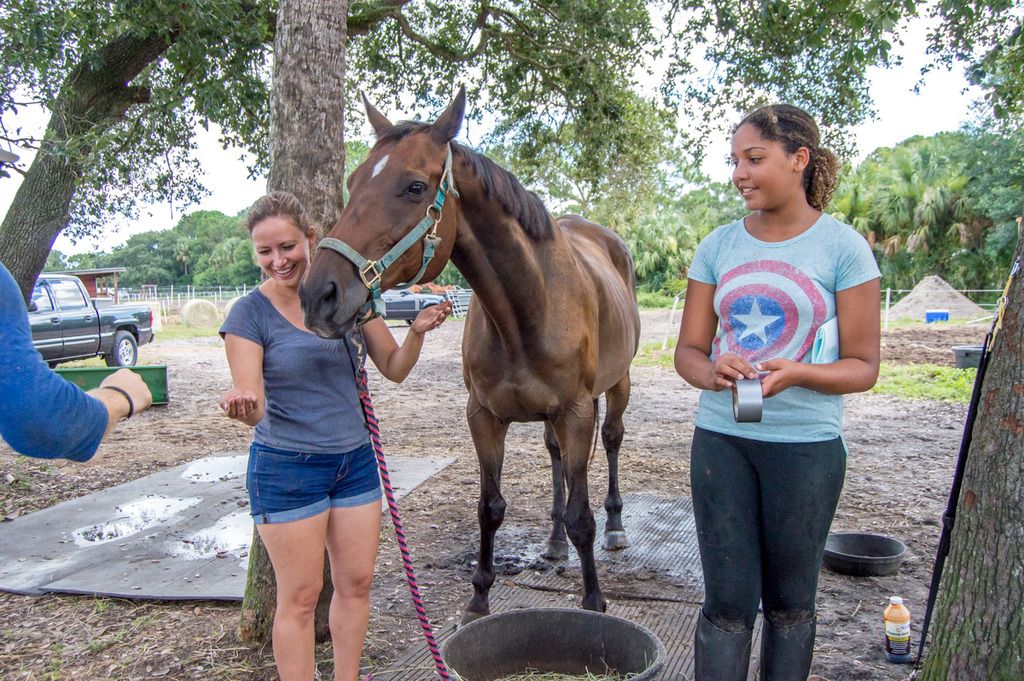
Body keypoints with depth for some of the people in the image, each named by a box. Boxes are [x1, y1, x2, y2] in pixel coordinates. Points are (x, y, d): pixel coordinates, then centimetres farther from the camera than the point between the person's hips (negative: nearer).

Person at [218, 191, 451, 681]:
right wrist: (241, 405, -40)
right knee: (300, 597, 6)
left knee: (356, 584, 15)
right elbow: (254, 409, -17)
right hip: (287, 469, -4)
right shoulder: (250, 314, -11)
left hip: (355, 460, 5)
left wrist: (417, 332, -15)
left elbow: (394, 369, 4)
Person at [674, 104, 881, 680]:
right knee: (728, 601, 6)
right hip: (721, 438, 2)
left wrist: (797, 373, -24)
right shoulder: (718, 246, 5)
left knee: (790, 601, 14)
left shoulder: (842, 246, -5)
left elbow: (864, 366, -5)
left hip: (807, 443, -2)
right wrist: (712, 371, -17)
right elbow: (688, 350, 6)